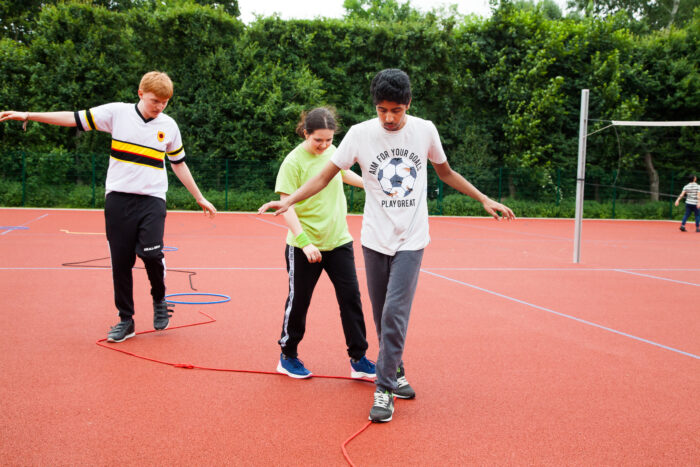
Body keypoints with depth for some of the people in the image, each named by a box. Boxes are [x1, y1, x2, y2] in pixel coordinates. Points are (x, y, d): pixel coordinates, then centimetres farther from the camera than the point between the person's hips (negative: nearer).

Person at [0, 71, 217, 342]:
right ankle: (126, 320, 14)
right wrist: (28, 115, -3)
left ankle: (159, 301, 12)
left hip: (152, 200, 0)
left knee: (151, 253, -17)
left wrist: (199, 198, 20)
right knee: (121, 261, 1)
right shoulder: (117, 112, 0)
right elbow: (75, 118, 1)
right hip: (118, 198, 0)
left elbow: (178, 164, 17)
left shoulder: (169, 126, 7)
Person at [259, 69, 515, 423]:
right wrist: (288, 200, -15)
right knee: (382, 315, 8)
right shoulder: (361, 134, -5)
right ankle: (396, 373, 28)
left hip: (411, 240, -1)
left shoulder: (425, 130, -1)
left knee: (395, 311, -11)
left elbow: (445, 172, 16)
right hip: (375, 240, 1)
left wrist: (485, 199, 17)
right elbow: (325, 176, -1)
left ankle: (385, 390, -3)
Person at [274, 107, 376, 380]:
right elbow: (286, 206, -17)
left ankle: (358, 360, 12)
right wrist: (304, 241, -26)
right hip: (304, 247, -5)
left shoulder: (332, 151, 4)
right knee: (298, 302, 6)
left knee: (351, 298, 2)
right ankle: (287, 357, 25)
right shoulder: (294, 162, -14)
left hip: (339, 242, 5)